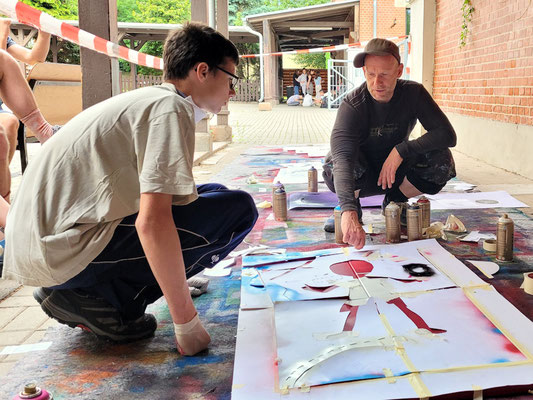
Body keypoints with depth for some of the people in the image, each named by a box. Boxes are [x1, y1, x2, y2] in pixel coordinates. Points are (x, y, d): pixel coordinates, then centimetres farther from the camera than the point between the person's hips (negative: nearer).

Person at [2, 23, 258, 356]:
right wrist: (186, 320, -16)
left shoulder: (147, 100, 19)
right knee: (237, 210, -11)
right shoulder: (171, 108, -11)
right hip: (67, 249, -10)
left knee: (213, 195, 20)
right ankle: (102, 298, -8)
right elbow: (152, 223, -23)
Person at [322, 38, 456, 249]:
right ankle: (352, 209, -3)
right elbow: (342, 157, -41)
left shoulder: (413, 93, -15)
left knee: (442, 160, -24)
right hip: (363, 178, -2)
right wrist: (349, 211, -57)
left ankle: (394, 202, 2)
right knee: (333, 162, -35)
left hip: (396, 172, 3)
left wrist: (401, 150, -33)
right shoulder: (352, 105, -26)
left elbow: (447, 135, -19)